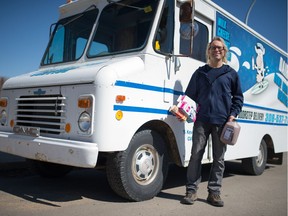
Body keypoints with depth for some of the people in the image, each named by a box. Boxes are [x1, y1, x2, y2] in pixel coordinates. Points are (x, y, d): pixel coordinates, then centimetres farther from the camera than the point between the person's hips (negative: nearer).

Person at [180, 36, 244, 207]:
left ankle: (214, 193, 16)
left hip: (222, 122, 0)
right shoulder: (200, 72, 12)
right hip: (202, 120, 0)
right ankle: (191, 191, 8)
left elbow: (238, 97, 12)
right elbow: (190, 94, 14)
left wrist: (233, 114, -1)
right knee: (196, 155, -1)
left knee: (219, 158, 5)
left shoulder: (231, 73, 10)